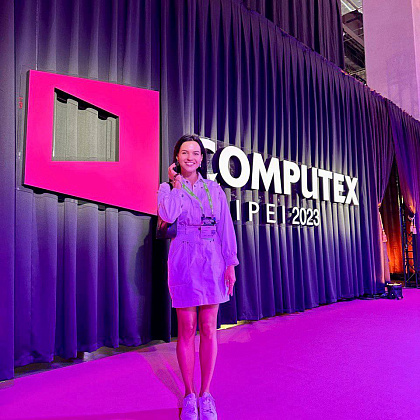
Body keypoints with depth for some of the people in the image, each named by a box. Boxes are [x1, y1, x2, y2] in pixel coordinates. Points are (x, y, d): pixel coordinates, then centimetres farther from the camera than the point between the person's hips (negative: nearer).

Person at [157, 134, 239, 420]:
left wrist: (230, 264, 0)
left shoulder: (214, 189, 9)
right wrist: (177, 184, -5)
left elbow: (226, 227, 6)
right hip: (183, 262, -1)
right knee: (187, 330, 5)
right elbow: (168, 215, -17)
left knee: (209, 330, 7)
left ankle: (205, 394, 23)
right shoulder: (167, 188, 5)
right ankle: (189, 395, 23)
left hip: (211, 262, 2)